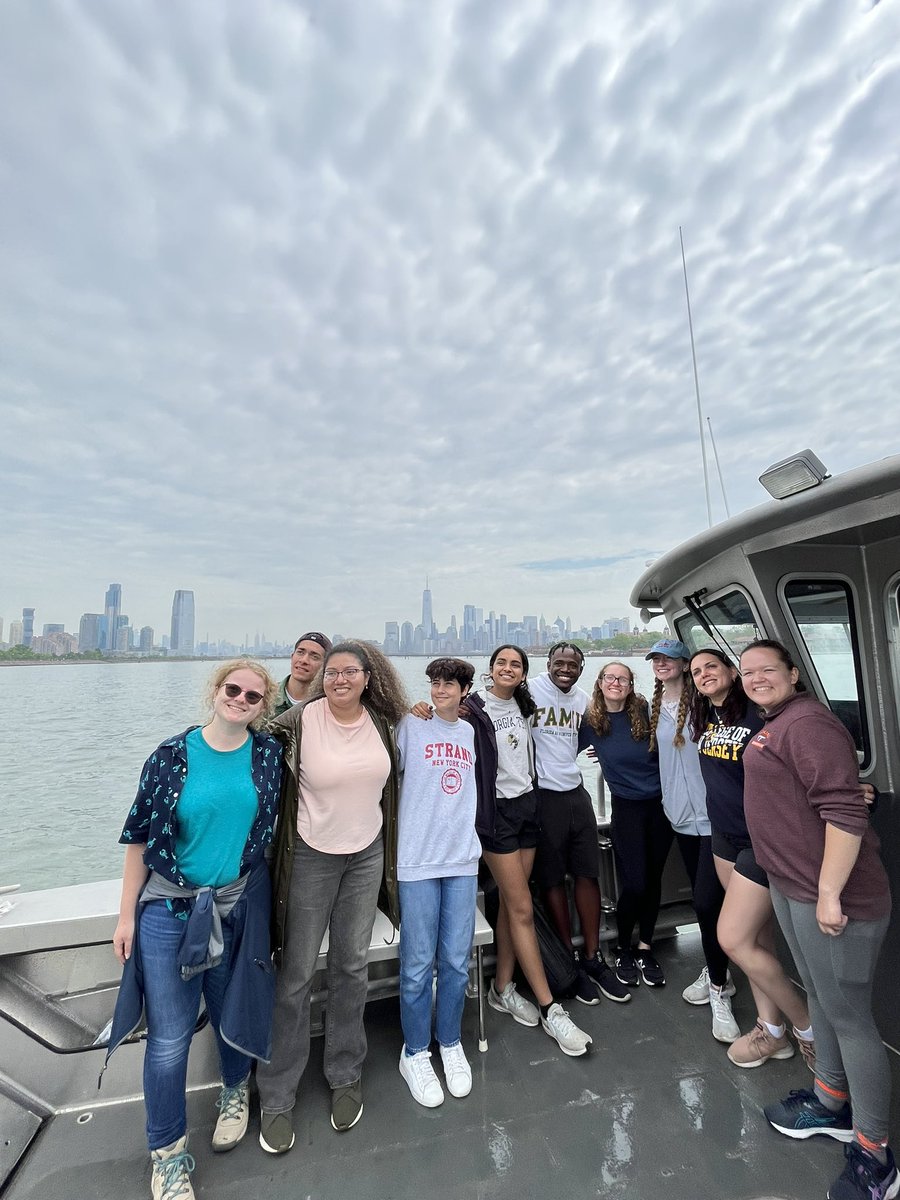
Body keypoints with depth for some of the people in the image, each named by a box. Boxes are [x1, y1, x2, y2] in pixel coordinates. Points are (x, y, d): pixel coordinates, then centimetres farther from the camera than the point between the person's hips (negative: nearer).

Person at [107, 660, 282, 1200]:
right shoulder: (173, 755, -10)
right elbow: (141, 837, -3)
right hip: (169, 908, -1)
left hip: (240, 906, 2)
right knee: (170, 1035, 6)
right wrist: (127, 914, -1)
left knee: (232, 1013, 18)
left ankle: (236, 1090, 50)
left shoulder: (269, 755, -6)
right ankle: (168, 1150, 34)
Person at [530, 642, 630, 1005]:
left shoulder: (583, 699, 9)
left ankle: (593, 957, 27)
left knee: (588, 875, 11)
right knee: (553, 879, 7)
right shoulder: (530, 692, -11)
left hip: (576, 791, 6)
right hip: (542, 794, -5)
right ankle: (569, 959, 24)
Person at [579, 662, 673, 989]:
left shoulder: (646, 712, -5)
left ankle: (645, 949, 32)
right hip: (626, 806, -2)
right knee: (634, 884, -2)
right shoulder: (590, 721, -6)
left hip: (660, 803, 2)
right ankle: (623, 950, 24)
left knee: (653, 880, 11)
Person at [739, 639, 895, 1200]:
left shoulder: (808, 722, -20)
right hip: (790, 886, 10)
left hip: (829, 894, -10)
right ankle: (831, 1102, 41)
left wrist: (829, 893, -24)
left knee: (849, 1015, 4)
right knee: (820, 996, 23)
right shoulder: (773, 726, 11)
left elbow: (844, 811, -25)